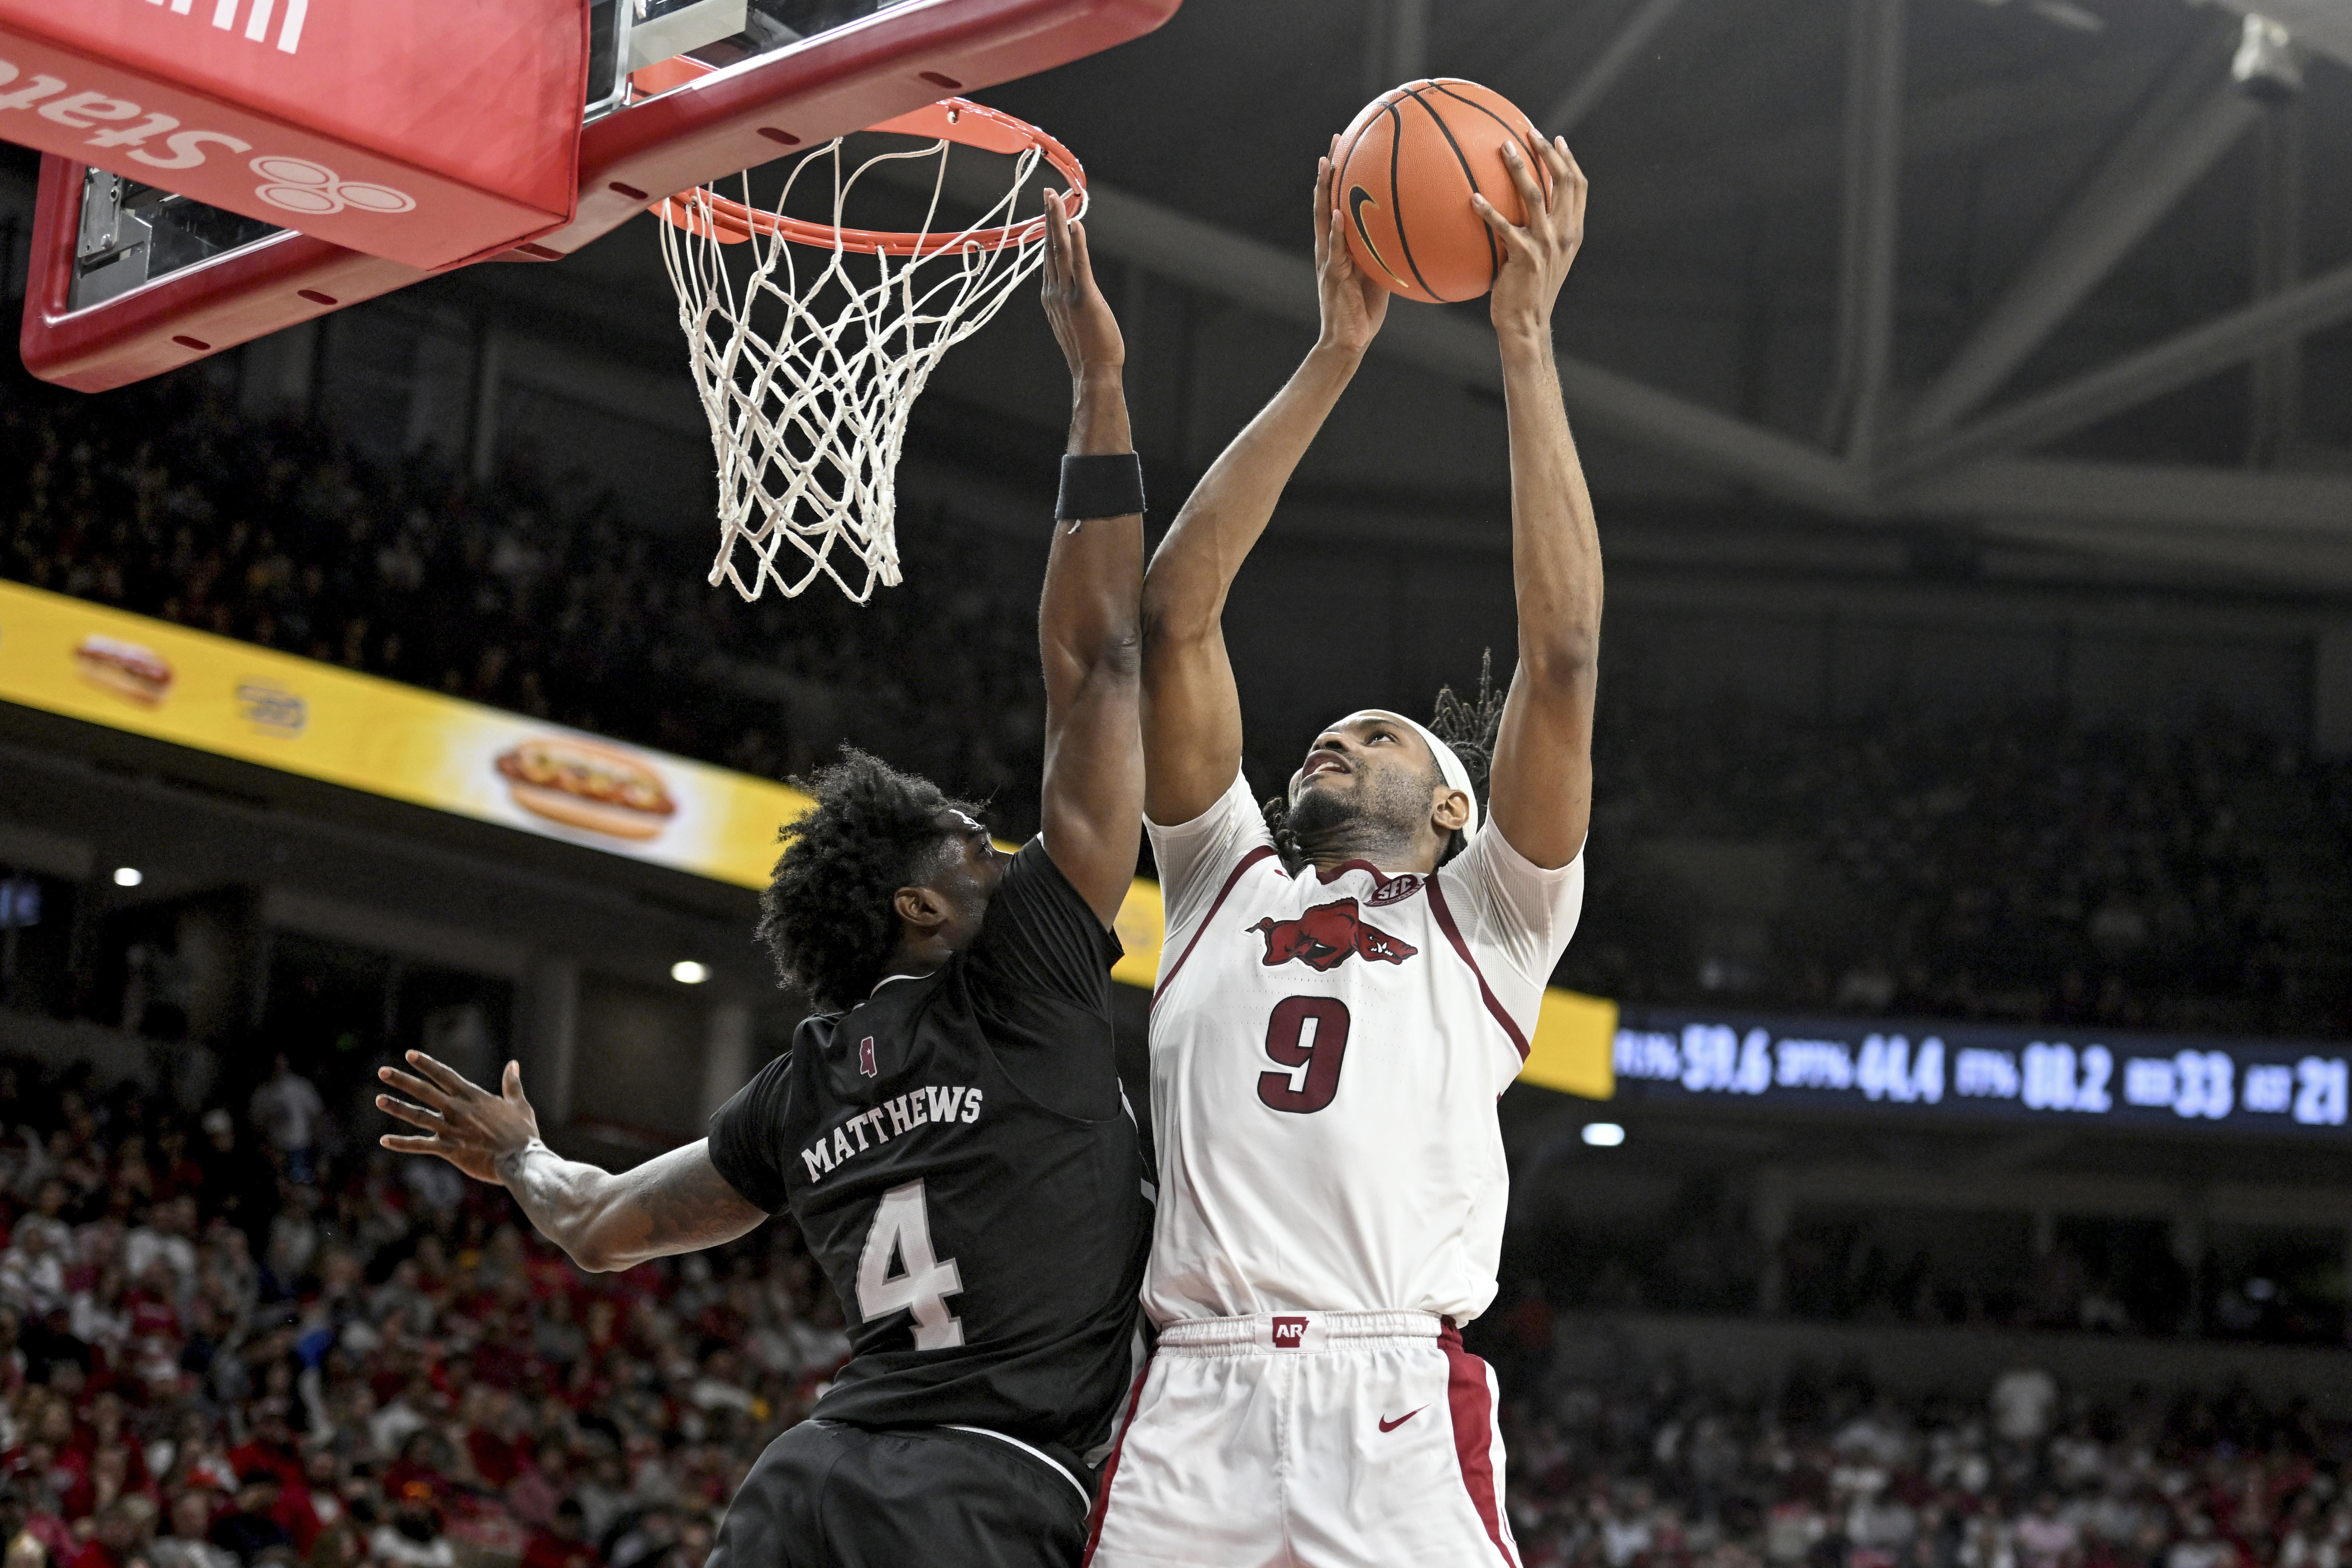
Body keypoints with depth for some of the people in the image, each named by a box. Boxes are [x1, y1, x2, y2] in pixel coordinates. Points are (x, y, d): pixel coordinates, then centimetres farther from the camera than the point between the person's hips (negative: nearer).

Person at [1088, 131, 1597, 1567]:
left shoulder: (1486, 919, 22)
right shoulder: (1226, 878, 28)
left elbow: (1563, 655, 10)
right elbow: (1176, 613, 20)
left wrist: (1529, 344, 9)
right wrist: (1335, 357, 17)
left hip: (1401, 1412, -2)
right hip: (1193, 1409, 2)